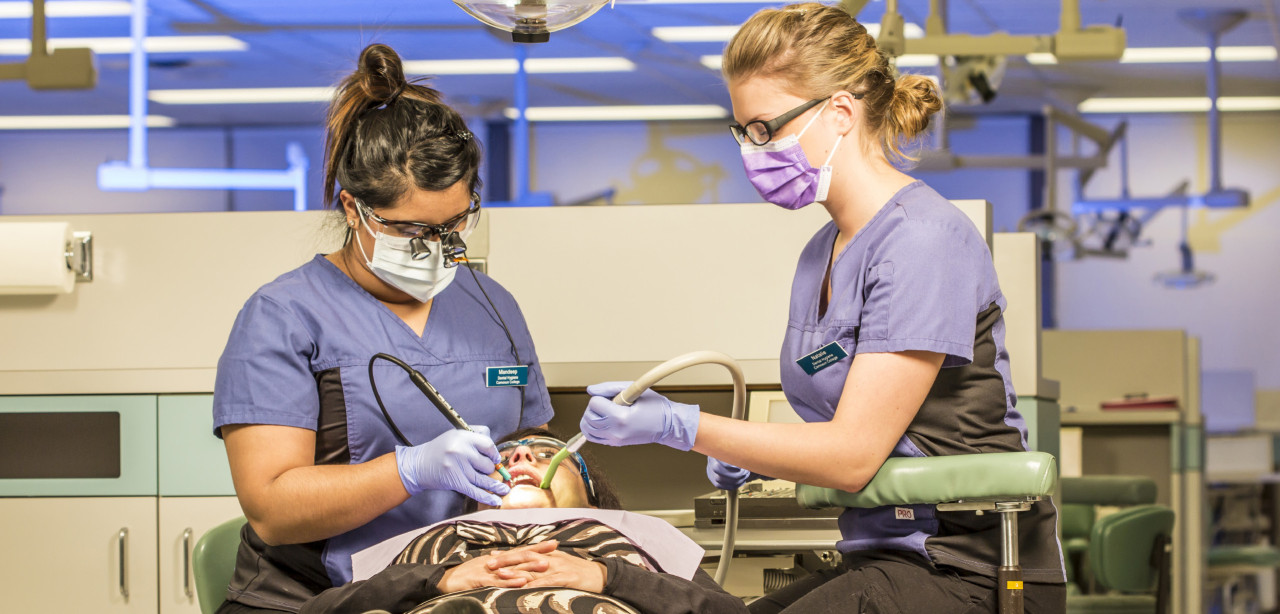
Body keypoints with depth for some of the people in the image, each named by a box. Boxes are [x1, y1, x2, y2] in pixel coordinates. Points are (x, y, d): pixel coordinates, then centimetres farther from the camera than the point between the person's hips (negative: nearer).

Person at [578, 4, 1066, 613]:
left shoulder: (924, 239, -14)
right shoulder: (822, 252, 13)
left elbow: (853, 453, -18)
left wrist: (679, 425, -18)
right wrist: (753, 458, 3)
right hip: (885, 560, 8)